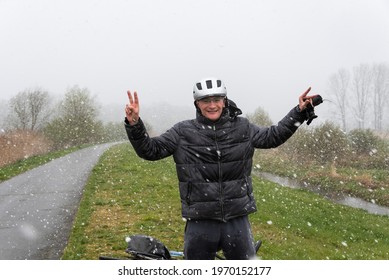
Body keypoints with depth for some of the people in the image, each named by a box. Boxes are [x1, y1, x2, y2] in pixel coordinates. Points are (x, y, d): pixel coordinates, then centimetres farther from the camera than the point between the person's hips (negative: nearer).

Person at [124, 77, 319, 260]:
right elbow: (151, 150, -2)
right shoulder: (183, 132, -2)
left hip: (237, 219, 2)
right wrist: (134, 125, -18)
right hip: (200, 221, -1)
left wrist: (299, 112, 12)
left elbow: (273, 136, 17)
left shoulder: (242, 128, 4)